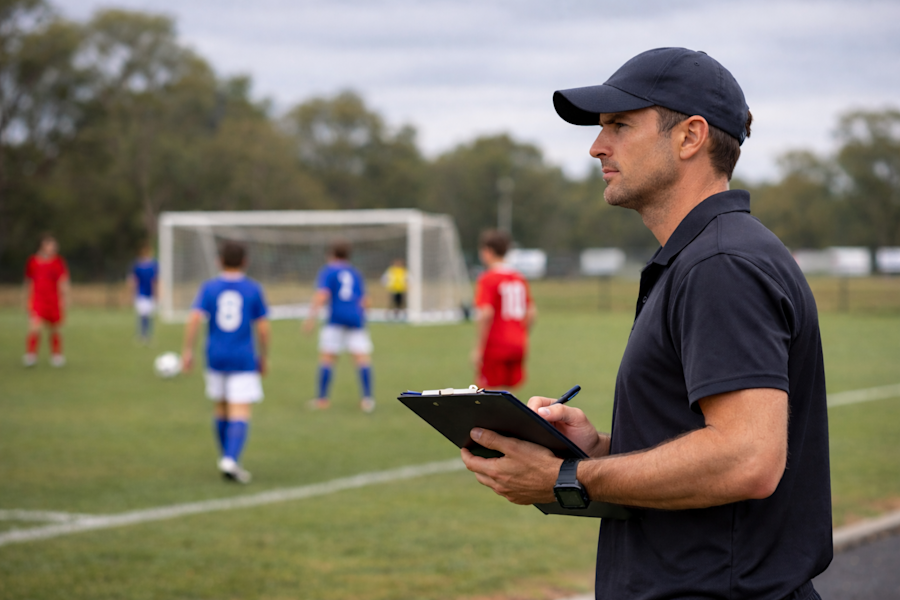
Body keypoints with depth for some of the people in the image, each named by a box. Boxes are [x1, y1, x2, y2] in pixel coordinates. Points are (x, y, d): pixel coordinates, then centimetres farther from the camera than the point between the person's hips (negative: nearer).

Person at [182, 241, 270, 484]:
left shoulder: (209, 288, 1)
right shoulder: (253, 290, -2)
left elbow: (194, 318, -11)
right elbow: (263, 328, -2)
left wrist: (187, 350, -6)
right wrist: (263, 357, 10)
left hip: (216, 360, 3)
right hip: (244, 360, -3)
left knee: (222, 409, 18)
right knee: (240, 413, -7)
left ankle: (226, 458, 26)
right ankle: (231, 461, -25)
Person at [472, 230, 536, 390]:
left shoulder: (488, 279, -11)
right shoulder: (519, 278, 11)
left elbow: (486, 314, -20)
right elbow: (532, 312, 13)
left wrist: (479, 348, -16)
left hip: (495, 345, -7)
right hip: (518, 346, 7)